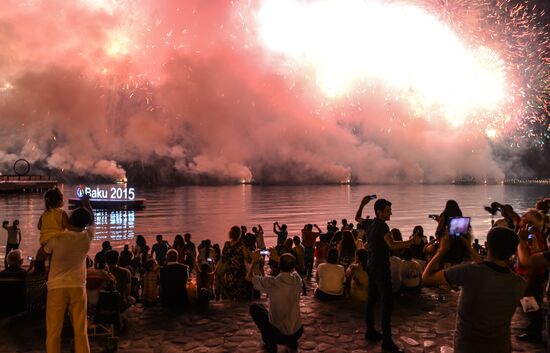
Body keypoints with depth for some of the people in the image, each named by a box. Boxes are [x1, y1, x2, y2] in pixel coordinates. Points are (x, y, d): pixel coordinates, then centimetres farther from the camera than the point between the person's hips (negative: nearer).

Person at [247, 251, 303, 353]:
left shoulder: (271, 282, -22)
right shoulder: (297, 279, -12)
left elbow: (249, 276, -3)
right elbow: (290, 268, 15)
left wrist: (254, 261, 9)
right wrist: (277, 258, 16)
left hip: (278, 333, -4)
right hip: (298, 333, 4)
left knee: (254, 307, 16)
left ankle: (270, 342, 17)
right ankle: (292, 341, 24)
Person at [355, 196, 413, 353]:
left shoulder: (369, 223, 7)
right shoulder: (382, 225, -18)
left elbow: (357, 218, 28)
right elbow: (392, 246, -29)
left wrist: (362, 204, 25)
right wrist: (412, 241, -32)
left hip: (372, 266, 10)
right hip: (381, 268, -9)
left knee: (372, 299, 16)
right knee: (388, 303, -8)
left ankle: (370, 332, 26)